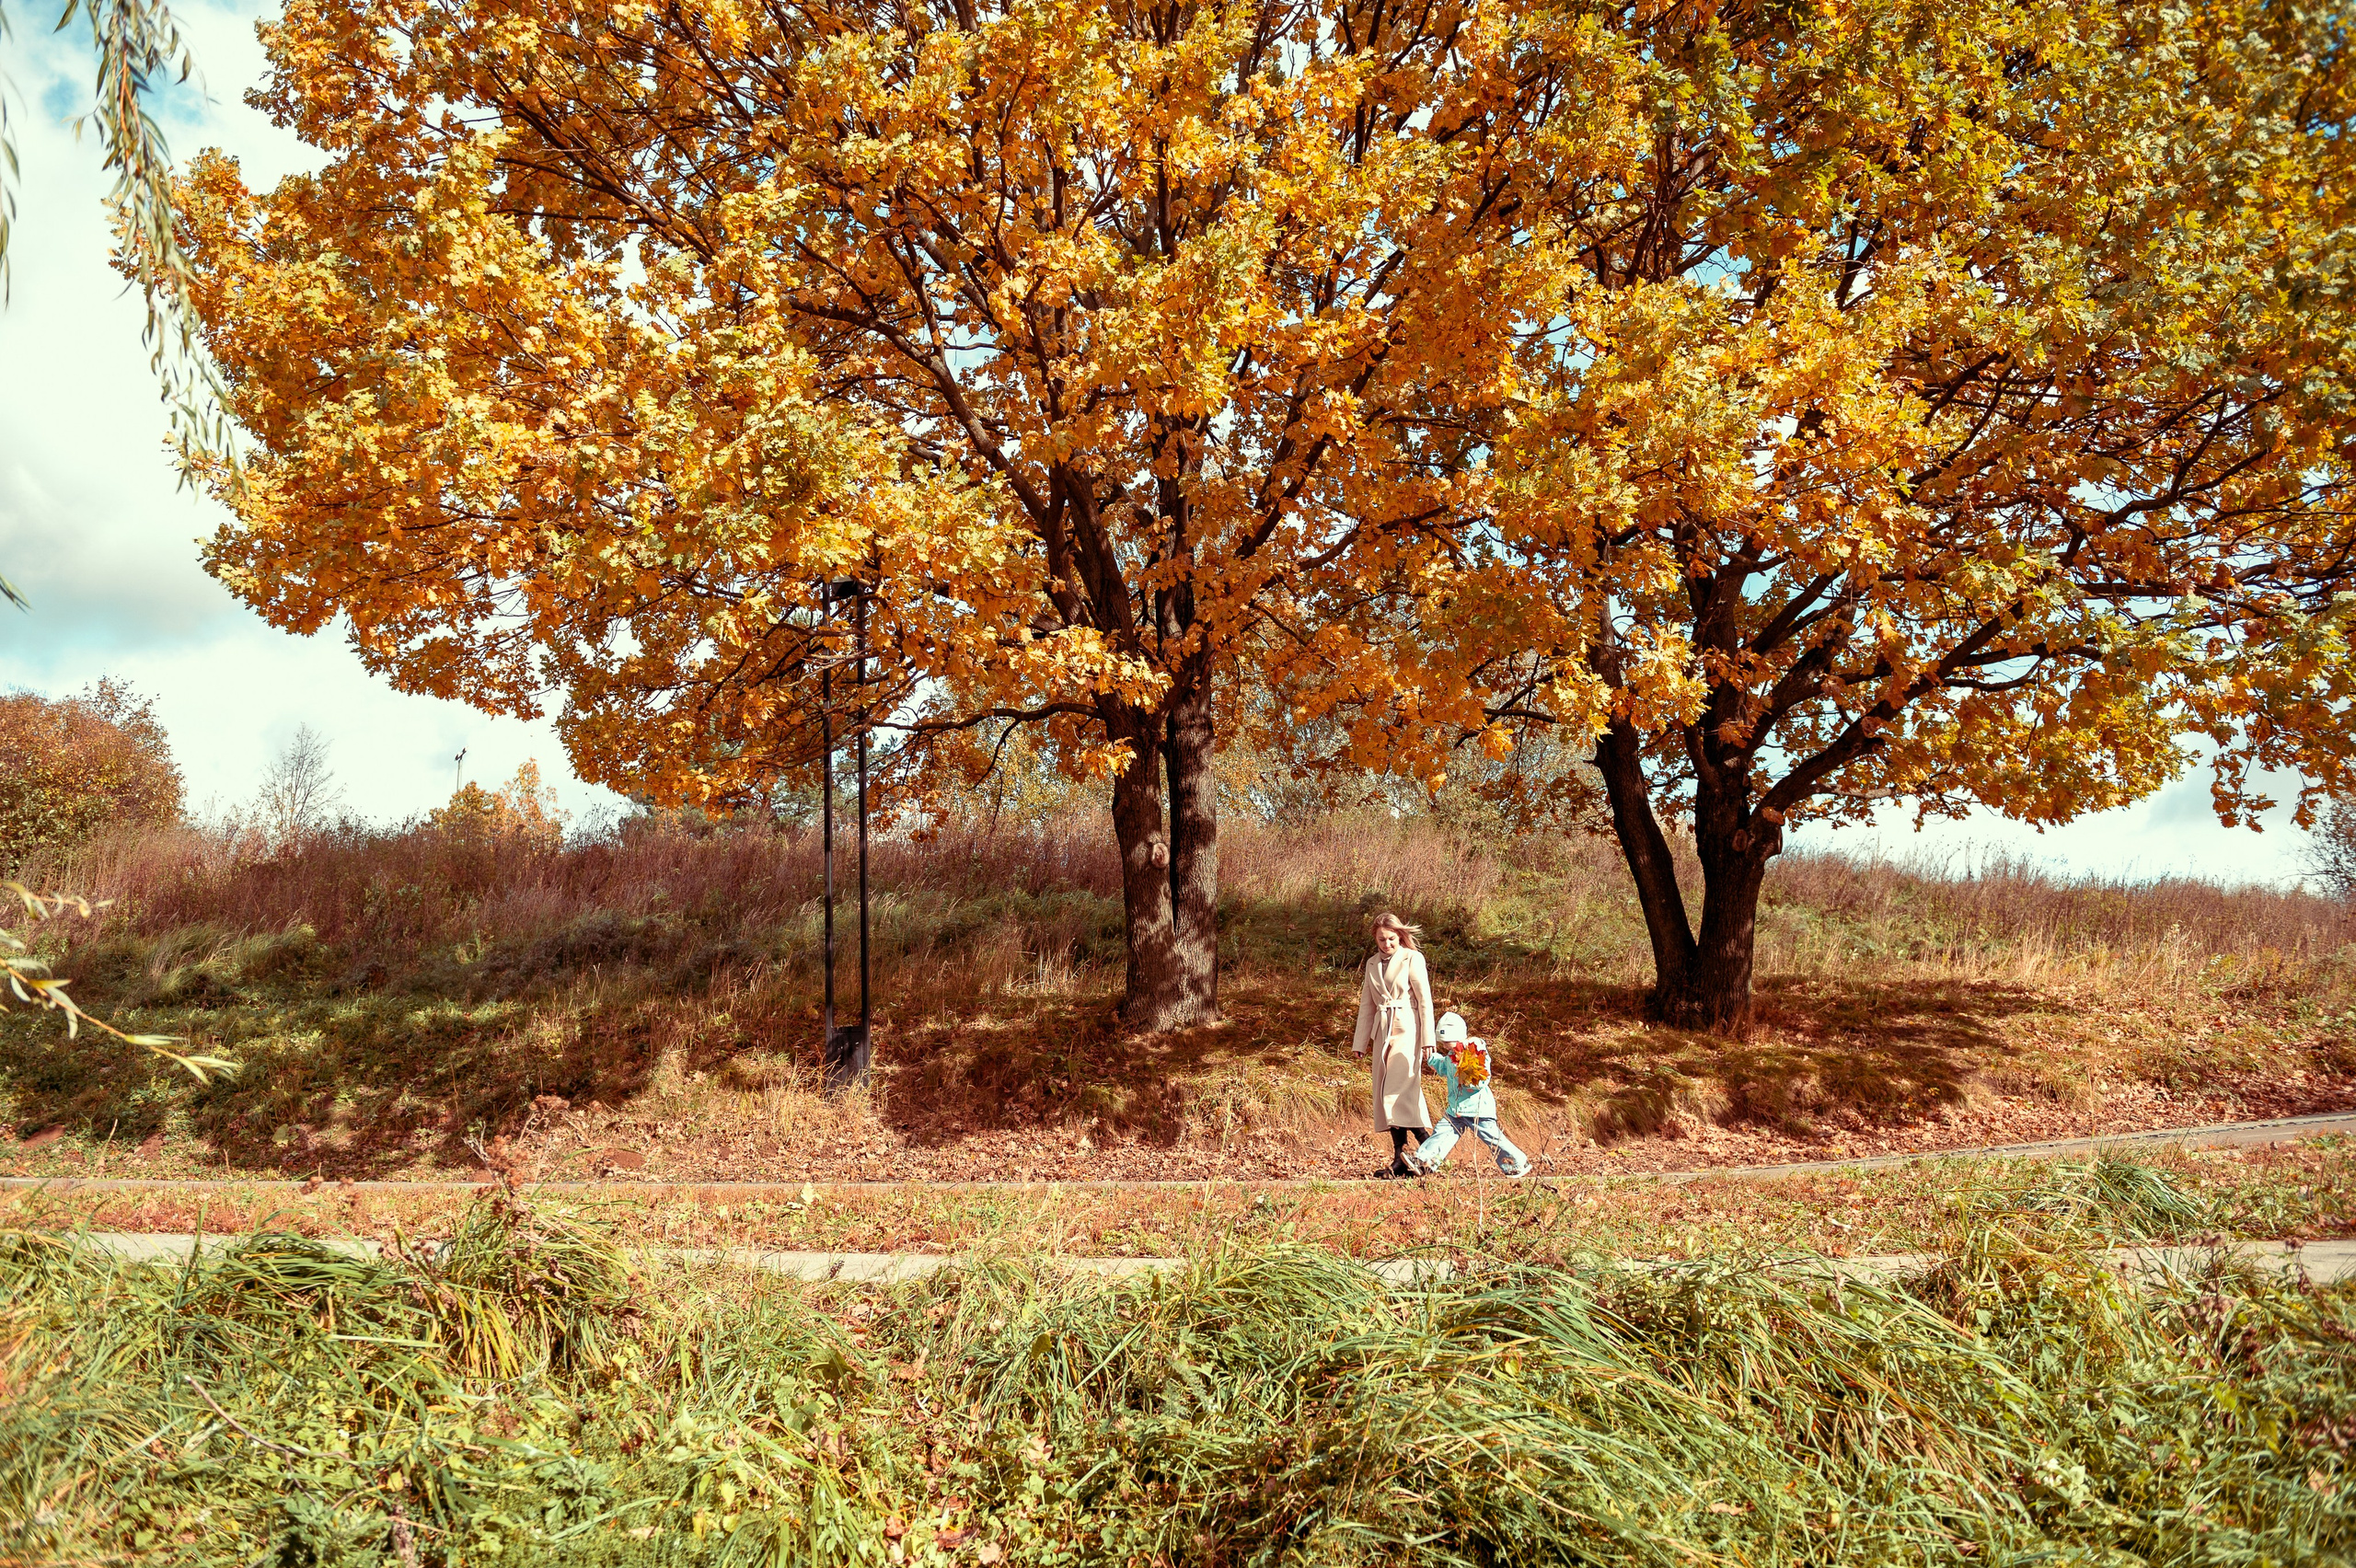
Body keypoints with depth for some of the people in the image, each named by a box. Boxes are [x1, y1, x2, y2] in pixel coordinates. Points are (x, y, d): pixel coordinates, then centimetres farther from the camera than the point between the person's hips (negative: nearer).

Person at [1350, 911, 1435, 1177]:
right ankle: (1401, 1158, 5)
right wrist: (1361, 1042, 14)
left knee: (1400, 1087, -18)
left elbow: (1425, 1000, -5)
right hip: (1382, 1032, 6)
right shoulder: (1372, 965, 15)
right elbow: (1366, 1005, 18)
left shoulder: (1412, 959, -2)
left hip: (1407, 1028, -6)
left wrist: (1427, 1039, -10)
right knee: (1384, 1093, 2)